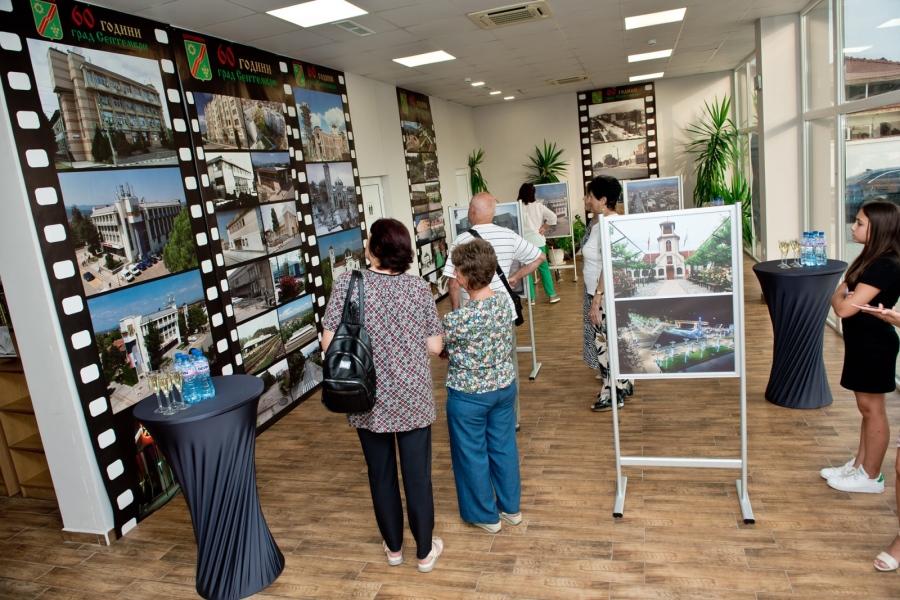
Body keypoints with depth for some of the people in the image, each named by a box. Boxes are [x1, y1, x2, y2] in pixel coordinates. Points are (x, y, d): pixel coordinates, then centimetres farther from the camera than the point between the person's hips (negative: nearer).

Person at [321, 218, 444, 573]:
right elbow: (434, 347, -6)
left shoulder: (347, 284, -11)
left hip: (368, 400, 0)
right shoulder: (418, 288, -9)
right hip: (412, 399, 0)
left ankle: (393, 547, 37)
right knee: (417, 474, 14)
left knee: (381, 474, 18)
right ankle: (425, 551, 30)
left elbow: (329, 343, -10)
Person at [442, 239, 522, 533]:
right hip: (504, 386, 6)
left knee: (472, 454, 15)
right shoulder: (504, 302, -8)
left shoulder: (457, 320, -28)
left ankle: (486, 515, 32)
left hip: (469, 395, -6)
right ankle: (511, 507, 39)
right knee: (504, 446, 21)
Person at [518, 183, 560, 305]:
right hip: (538, 240, 2)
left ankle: (531, 298, 9)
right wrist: (544, 227, 5)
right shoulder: (538, 206, -1)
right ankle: (551, 295, 13)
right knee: (544, 268, 11)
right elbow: (553, 217, -2)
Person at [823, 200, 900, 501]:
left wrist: (838, 295, -7)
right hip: (862, 342, 10)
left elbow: (845, 307, -25)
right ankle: (859, 465, 30)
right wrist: (844, 294, -8)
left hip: (874, 345, -10)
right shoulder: (872, 258, 9)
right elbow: (845, 295, 11)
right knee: (867, 407, 18)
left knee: (872, 408, 3)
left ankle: (871, 477, 17)